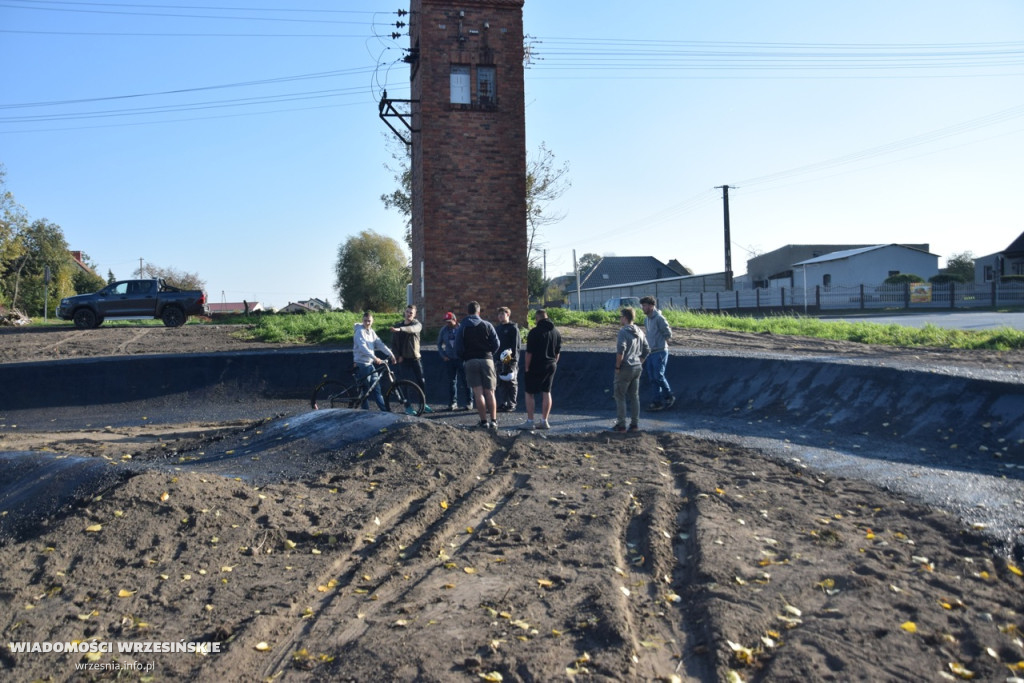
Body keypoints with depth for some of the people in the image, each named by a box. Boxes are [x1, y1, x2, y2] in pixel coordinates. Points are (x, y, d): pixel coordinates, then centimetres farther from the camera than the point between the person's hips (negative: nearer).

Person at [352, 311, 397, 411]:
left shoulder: (371, 331, 14)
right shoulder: (359, 331, -11)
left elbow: (380, 344, 8)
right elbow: (362, 347, -25)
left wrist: (390, 354, -3)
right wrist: (375, 357, -36)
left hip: (370, 363, 8)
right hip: (362, 363, -8)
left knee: (376, 387, 8)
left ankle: (386, 410, 9)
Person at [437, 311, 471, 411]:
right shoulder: (443, 330, 4)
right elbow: (439, 344, 15)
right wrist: (443, 355, 5)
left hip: (461, 359, -3)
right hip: (449, 359, 3)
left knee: (465, 380, -1)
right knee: (452, 381, 7)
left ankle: (468, 402, 6)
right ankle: (453, 402, 14)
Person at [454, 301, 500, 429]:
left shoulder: (462, 327, 4)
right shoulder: (487, 325, 4)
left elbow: (458, 348, -1)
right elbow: (496, 343, -1)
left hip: (471, 361, 0)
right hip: (487, 360, 1)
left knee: (478, 393, -1)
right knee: (489, 392, 5)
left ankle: (484, 421, -3)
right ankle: (493, 421, 2)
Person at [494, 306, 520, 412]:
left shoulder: (513, 328, -2)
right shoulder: (497, 328, 18)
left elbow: (516, 344, -8)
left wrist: (513, 357, -17)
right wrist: (495, 358, 13)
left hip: (510, 360, -6)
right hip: (499, 360, 6)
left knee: (511, 382, 0)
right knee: (500, 383, 6)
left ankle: (511, 404, 4)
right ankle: (501, 404, 12)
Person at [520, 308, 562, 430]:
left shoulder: (535, 332, -14)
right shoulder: (556, 332, 8)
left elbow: (529, 352, -15)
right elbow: (558, 352, 13)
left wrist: (526, 367, -8)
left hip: (535, 367, -6)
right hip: (551, 366, 6)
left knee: (529, 393, 4)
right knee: (546, 393, 11)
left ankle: (530, 421, 3)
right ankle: (544, 421, 12)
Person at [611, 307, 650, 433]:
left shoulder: (623, 331, -14)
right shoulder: (640, 332, 10)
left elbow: (621, 351, -23)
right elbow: (647, 350, 13)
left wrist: (617, 367, -14)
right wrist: (639, 362, 16)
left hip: (625, 368, -7)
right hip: (637, 368, 8)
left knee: (620, 396, 2)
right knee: (634, 396, 13)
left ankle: (621, 424, 4)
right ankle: (635, 424, 15)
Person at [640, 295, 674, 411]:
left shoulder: (659, 318, -14)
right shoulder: (646, 320, 12)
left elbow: (668, 334, -10)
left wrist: (661, 342, 0)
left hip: (660, 352, -8)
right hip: (651, 352, 8)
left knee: (658, 376, -8)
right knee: (653, 378, 8)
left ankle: (669, 397, 11)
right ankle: (656, 402, 12)